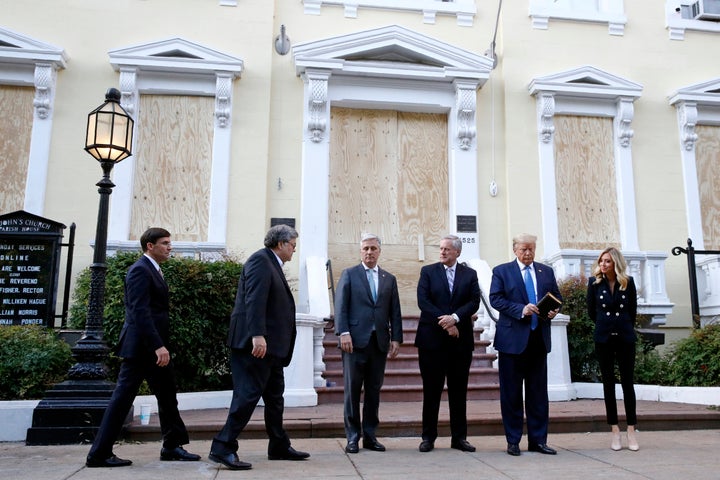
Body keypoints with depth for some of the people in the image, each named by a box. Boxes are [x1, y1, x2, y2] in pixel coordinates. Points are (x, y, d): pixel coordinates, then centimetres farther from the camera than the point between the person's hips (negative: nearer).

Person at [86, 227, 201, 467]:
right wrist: (158, 346, -27)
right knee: (122, 398, -2)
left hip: (153, 346, 10)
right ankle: (99, 454, 7)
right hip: (140, 346, -10)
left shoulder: (153, 270, 17)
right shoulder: (140, 270, -13)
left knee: (167, 395, 12)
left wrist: (161, 345, 17)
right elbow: (140, 312, -22)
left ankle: (172, 446, 21)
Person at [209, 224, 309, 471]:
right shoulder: (260, 260, -11)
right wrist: (257, 335, -30)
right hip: (255, 342, -11)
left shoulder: (273, 265, 19)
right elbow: (254, 300, -23)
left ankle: (279, 446, 26)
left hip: (270, 344, 11)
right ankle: (223, 448, -1)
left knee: (275, 396, 16)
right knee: (248, 394, -8)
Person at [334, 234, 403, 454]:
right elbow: (340, 306, -1)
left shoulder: (389, 279, 16)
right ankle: (352, 437, 8)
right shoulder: (349, 274, 7)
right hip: (355, 340, -3)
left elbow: (395, 312, 13)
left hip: (380, 342, 3)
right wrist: (344, 333, -12)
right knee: (352, 390, 0)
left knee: (374, 391, 6)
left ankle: (370, 436, 15)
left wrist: (396, 338, 4)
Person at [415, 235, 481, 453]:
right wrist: (444, 322, -13)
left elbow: (474, 302, -2)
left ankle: (459, 437, 16)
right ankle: (428, 437, 12)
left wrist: (455, 317, -17)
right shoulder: (428, 271, 5)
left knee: (459, 390, 7)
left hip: (461, 339, 2)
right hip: (432, 338, -1)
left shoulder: (470, 274, 9)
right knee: (431, 390, 3)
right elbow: (423, 301, -5)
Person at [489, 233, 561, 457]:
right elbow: (495, 299, -8)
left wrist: (554, 310, -7)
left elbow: (557, 297, 15)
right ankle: (513, 441, 14)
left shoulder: (546, 271, 13)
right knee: (511, 392, 3)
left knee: (538, 392, 9)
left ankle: (538, 440, 18)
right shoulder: (501, 271, 2)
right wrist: (521, 310, -19)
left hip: (539, 338, 4)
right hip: (513, 338, -3)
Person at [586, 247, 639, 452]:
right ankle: (614, 430, 10)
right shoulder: (594, 282, -1)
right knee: (608, 383, 4)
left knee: (627, 382, 1)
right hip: (604, 339, 0)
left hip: (625, 337, 0)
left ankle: (631, 431, 7)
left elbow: (632, 310, 10)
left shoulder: (628, 282, -1)